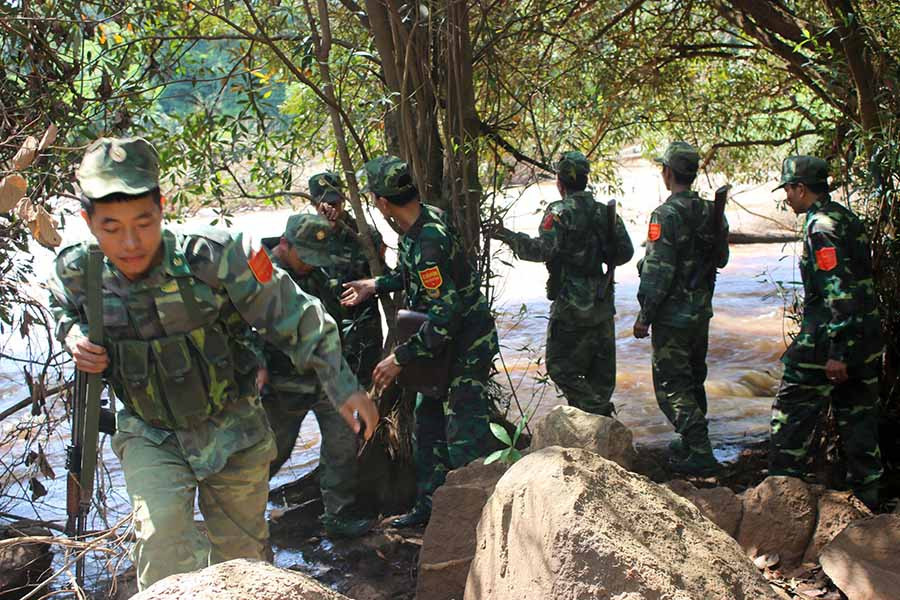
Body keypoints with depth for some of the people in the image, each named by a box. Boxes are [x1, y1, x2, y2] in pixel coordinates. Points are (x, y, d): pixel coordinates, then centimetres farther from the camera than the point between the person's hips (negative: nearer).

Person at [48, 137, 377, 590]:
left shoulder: (213, 258, -27)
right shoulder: (78, 271, -14)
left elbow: (293, 317, -18)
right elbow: (64, 310, 11)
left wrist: (342, 386, -21)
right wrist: (74, 335, -12)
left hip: (231, 430, -1)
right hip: (149, 435, 1)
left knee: (240, 555, 14)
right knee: (162, 537, -24)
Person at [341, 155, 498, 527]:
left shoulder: (428, 243, -30)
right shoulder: (426, 218, -1)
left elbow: (445, 315, -31)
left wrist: (400, 359, -26)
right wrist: (375, 285, 16)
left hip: (467, 346, -10)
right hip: (446, 344, 10)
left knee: (464, 440, -7)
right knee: (428, 426, 18)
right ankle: (429, 505, 30)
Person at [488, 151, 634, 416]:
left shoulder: (560, 212, -13)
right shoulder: (604, 212, 8)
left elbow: (542, 249, -24)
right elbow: (625, 252, 7)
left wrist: (510, 237, -13)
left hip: (571, 304, -7)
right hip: (603, 303, 7)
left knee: (561, 367, 2)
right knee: (600, 368, 15)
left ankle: (595, 409, -6)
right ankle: (602, 414, 21)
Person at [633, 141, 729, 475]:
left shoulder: (667, 215, -19)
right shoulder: (711, 212, 4)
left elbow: (657, 272, -21)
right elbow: (721, 259, 16)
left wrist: (644, 316, -14)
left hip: (673, 316, -8)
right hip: (702, 312, 8)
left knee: (672, 385, -1)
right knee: (693, 379, 20)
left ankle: (700, 454, -5)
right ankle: (692, 443, 31)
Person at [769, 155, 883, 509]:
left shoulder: (821, 227, -16)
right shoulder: (847, 219, 12)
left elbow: (838, 291, -23)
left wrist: (836, 352, -23)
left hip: (826, 345, -9)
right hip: (866, 341, 9)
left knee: (792, 414, 3)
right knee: (859, 417, 14)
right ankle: (866, 495, 19)